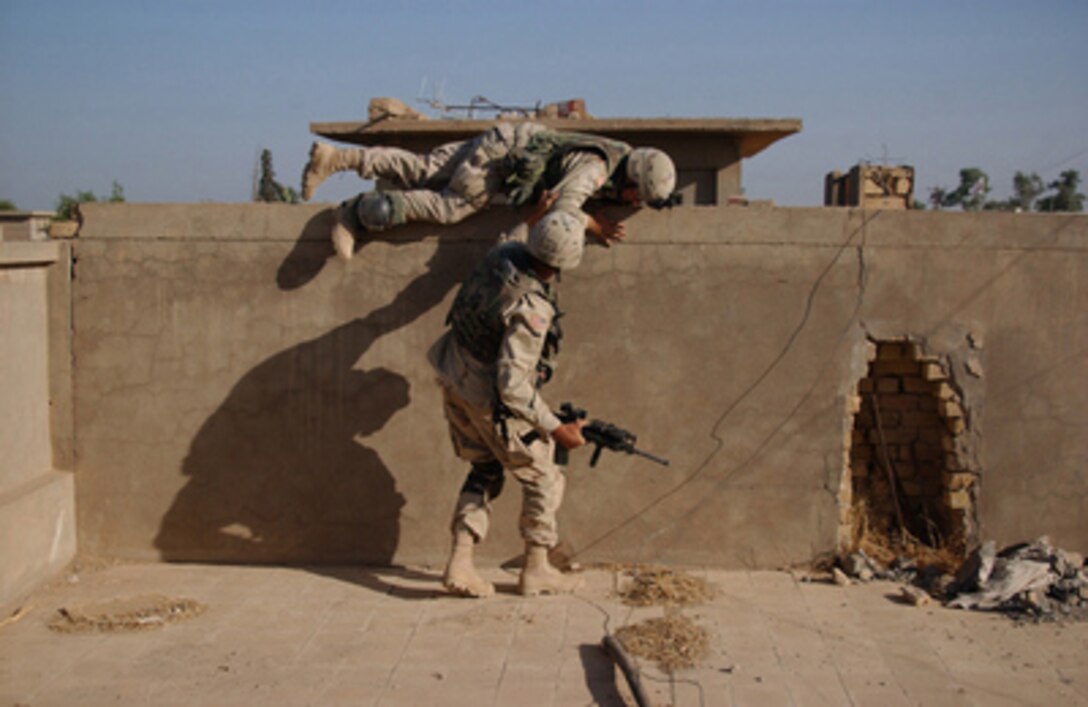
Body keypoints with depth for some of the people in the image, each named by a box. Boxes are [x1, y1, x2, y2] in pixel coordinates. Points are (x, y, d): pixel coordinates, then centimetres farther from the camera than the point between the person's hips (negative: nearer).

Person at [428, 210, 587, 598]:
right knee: (543, 480, 12)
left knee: (485, 471, 23)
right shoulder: (531, 310, -33)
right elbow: (512, 385, -32)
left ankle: (460, 564, 18)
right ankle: (536, 571, 23)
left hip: (455, 380, 8)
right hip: (491, 400, -8)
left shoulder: (505, 253, -11)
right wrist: (557, 429, -24)